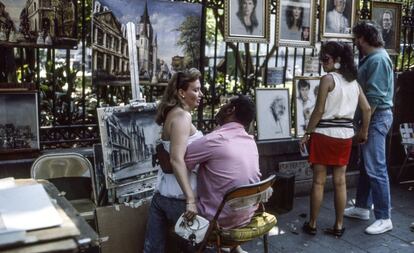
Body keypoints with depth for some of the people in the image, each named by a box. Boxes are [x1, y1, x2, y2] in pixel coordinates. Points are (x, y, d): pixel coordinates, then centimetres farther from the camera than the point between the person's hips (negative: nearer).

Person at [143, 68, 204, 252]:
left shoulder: (173, 113, 14)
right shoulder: (182, 116, -15)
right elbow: (177, 160, -25)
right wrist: (190, 199, -29)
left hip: (162, 193, 9)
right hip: (177, 197, -8)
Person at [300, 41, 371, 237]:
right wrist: (364, 132, 17)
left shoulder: (328, 79, -10)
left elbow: (319, 110, -13)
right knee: (340, 181, 10)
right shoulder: (354, 81, 8)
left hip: (324, 134, -5)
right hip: (345, 135, 6)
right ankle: (339, 226, 16)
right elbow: (367, 109, 7)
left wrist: (307, 133, -6)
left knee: (319, 181, 3)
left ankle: (312, 224, 13)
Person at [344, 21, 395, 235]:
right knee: (366, 165, 17)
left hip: (377, 117, -10)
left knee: (376, 169, -7)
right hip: (372, 117, 10)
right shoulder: (371, 58, 14)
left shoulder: (378, 59, -17)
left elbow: (374, 97, -22)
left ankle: (384, 218, 0)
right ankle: (362, 207, 28)